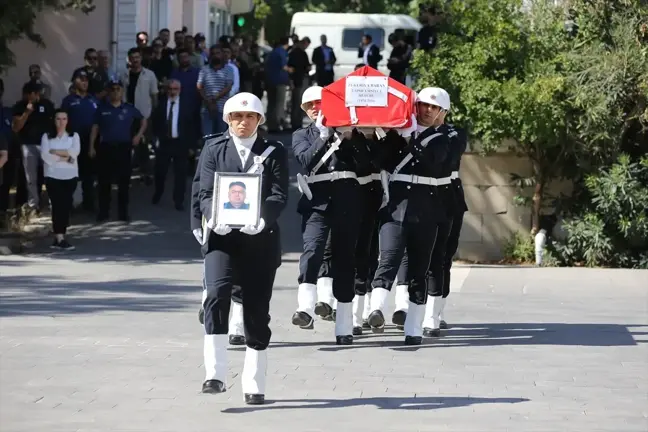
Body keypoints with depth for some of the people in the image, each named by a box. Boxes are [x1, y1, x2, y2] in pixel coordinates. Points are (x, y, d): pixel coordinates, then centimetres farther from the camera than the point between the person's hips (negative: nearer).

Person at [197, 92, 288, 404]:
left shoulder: (274, 152, 6)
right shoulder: (213, 150, 8)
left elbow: (279, 195, -5)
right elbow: (206, 193, 0)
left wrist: (261, 218, -26)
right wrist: (215, 217, -23)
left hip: (261, 240, 1)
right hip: (222, 237, -1)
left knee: (257, 311, 3)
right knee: (217, 294, -23)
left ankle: (254, 385, 15)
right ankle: (215, 374, -24)